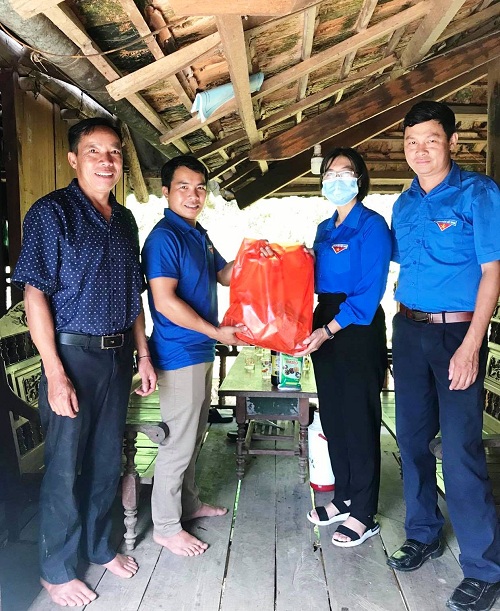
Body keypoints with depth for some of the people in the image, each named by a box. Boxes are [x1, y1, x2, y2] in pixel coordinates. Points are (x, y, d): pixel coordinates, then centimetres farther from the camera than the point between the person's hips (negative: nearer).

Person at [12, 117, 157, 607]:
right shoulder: (51, 212, -9)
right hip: (73, 354, -6)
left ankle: (98, 546, 38)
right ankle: (56, 570, 28)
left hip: (118, 355, 6)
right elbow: (35, 295, -14)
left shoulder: (125, 220, 10)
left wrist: (143, 354, 12)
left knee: (107, 460, 17)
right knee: (65, 467, 6)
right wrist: (55, 374, -18)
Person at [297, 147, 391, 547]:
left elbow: (370, 291, -16)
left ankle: (363, 515, 16)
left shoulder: (372, 225, -9)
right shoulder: (325, 228, 14)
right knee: (332, 417, 13)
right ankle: (344, 498, 30)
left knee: (359, 420, 1)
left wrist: (330, 330, -22)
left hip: (358, 329, -7)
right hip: (324, 326, 8)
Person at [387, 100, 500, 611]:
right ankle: (423, 534, 32)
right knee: (412, 437, 12)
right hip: (408, 331, 6)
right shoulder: (404, 204, 11)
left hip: (456, 333, -6)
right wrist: (406, 313, 6)